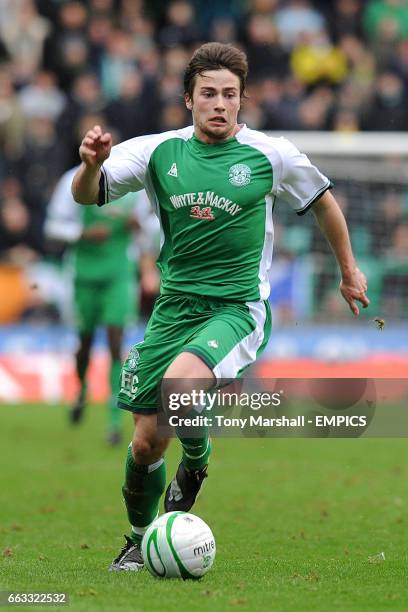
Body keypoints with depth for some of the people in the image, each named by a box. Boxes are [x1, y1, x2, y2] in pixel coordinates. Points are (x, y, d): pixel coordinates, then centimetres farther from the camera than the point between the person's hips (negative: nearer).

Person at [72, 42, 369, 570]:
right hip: (175, 306, 3)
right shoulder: (158, 152, 0)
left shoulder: (271, 155, -4)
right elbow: (86, 195, -6)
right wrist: (92, 163, -29)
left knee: (179, 382, -33)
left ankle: (196, 463, -1)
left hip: (238, 309, -3)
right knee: (146, 441, 0)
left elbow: (322, 201, 13)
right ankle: (139, 540, 27)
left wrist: (349, 271, 21)